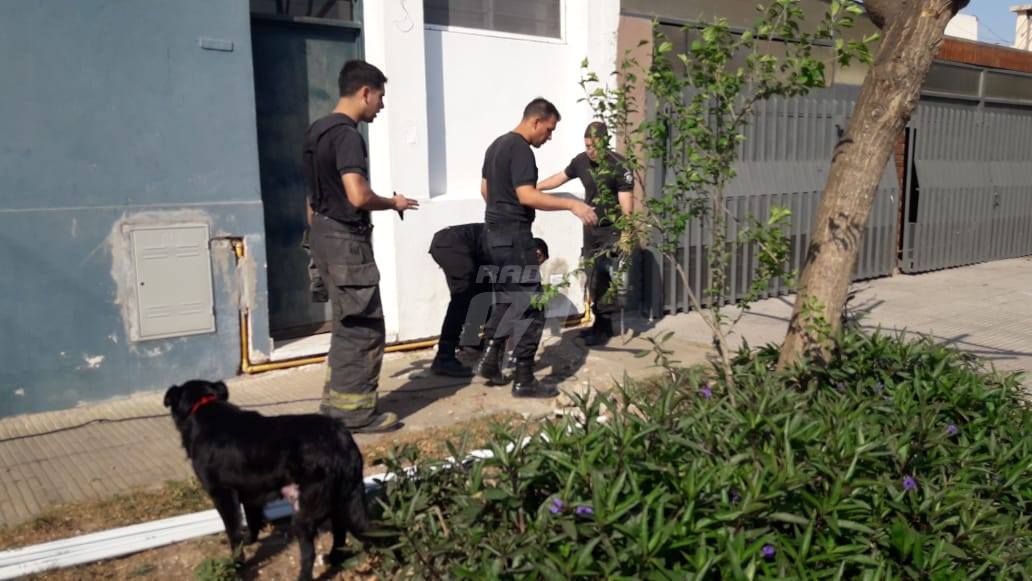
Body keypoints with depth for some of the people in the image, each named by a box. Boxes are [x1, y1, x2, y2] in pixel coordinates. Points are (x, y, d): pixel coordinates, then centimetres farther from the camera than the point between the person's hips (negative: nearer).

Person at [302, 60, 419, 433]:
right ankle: (356, 412, 5)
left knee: (347, 326, 16)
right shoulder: (347, 135, -17)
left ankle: (335, 404, 23)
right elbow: (358, 196, -28)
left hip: (326, 236, 10)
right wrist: (394, 203, -10)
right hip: (346, 240, -10)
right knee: (365, 329, -2)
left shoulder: (319, 130, 14)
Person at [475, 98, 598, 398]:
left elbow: (485, 189, 23)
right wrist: (571, 204, -25)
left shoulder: (496, 145, 15)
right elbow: (526, 196, -26)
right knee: (529, 304, -5)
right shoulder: (521, 149, -16)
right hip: (514, 235, -10)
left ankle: (490, 359, 19)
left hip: (495, 233, 10)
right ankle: (524, 379, -2)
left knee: (505, 299, 19)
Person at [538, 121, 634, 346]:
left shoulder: (619, 166, -19)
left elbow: (626, 204, -20)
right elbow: (560, 178, 17)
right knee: (593, 277, 10)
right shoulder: (581, 161, -2)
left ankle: (603, 327, 3)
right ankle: (599, 323, 21)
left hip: (612, 229, -6)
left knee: (601, 277, -8)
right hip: (590, 228, 6)